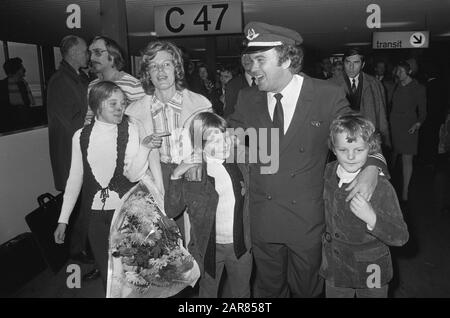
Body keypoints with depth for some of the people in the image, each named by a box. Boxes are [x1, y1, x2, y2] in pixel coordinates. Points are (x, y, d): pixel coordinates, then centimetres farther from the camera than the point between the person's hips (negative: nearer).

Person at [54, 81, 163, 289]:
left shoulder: (134, 129, -7)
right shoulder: (80, 136, 0)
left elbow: (134, 175, -13)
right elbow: (75, 178, 7)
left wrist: (144, 148, -29)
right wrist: (63, 219, 7)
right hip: (96, 215, 2)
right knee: (106, 274, 14)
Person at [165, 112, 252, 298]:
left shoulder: (239, 165, -6)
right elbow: (171, 211, -17)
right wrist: (175, 177, -28)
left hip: (241, 245, 3)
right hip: (209, 247, -3)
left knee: (242, 292, 24)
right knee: (208, 292, 23)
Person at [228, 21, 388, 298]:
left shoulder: (327, 95, -10)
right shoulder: (248, 99, -1)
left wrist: (372, 168, -20)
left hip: (307, 221, -2)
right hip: (262, 220, 3)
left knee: (306, 289, 20)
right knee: (269, 288, 22)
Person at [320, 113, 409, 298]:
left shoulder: (381, 187, -23)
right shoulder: (328, 173, -8)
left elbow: (401, 237, -21)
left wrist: (372, 218, -36)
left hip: (370, 273, -4)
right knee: (333, 294, 22)